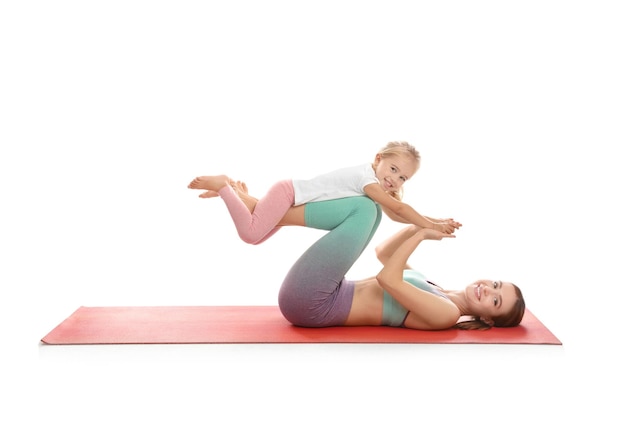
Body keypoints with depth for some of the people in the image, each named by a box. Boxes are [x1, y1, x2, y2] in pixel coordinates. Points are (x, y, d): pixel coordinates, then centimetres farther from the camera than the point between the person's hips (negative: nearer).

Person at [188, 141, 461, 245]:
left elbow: (395, 214, 11)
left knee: (256, 236, 16)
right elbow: (399, 208, -24)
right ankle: (223, 186, -5)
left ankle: (232, 188, 22)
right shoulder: (365, 176, -21)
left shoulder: (374, 184, 8)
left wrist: (434, 221, 4)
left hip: (291, 197, 10)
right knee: (251, 233, -21)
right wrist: (431, 225, -18)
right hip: (287, 192, -10)